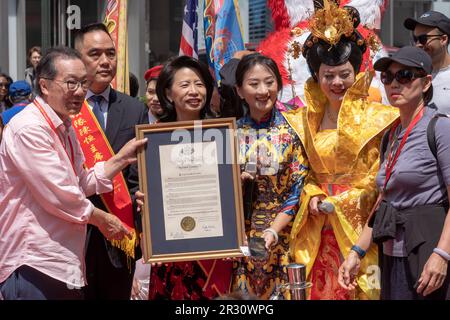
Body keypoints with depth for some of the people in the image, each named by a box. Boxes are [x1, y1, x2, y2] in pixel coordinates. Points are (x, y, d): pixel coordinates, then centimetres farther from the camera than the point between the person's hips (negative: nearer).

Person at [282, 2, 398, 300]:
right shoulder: (304, 119, 10)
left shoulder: (377, 117, -3)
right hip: (319, 228, 3)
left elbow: (382, 175, -5)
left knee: (359, 288, -1)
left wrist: (344, 201, -11)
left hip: (360, 224, -3)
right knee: (319, 288, 3)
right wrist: (312, 196, -5)